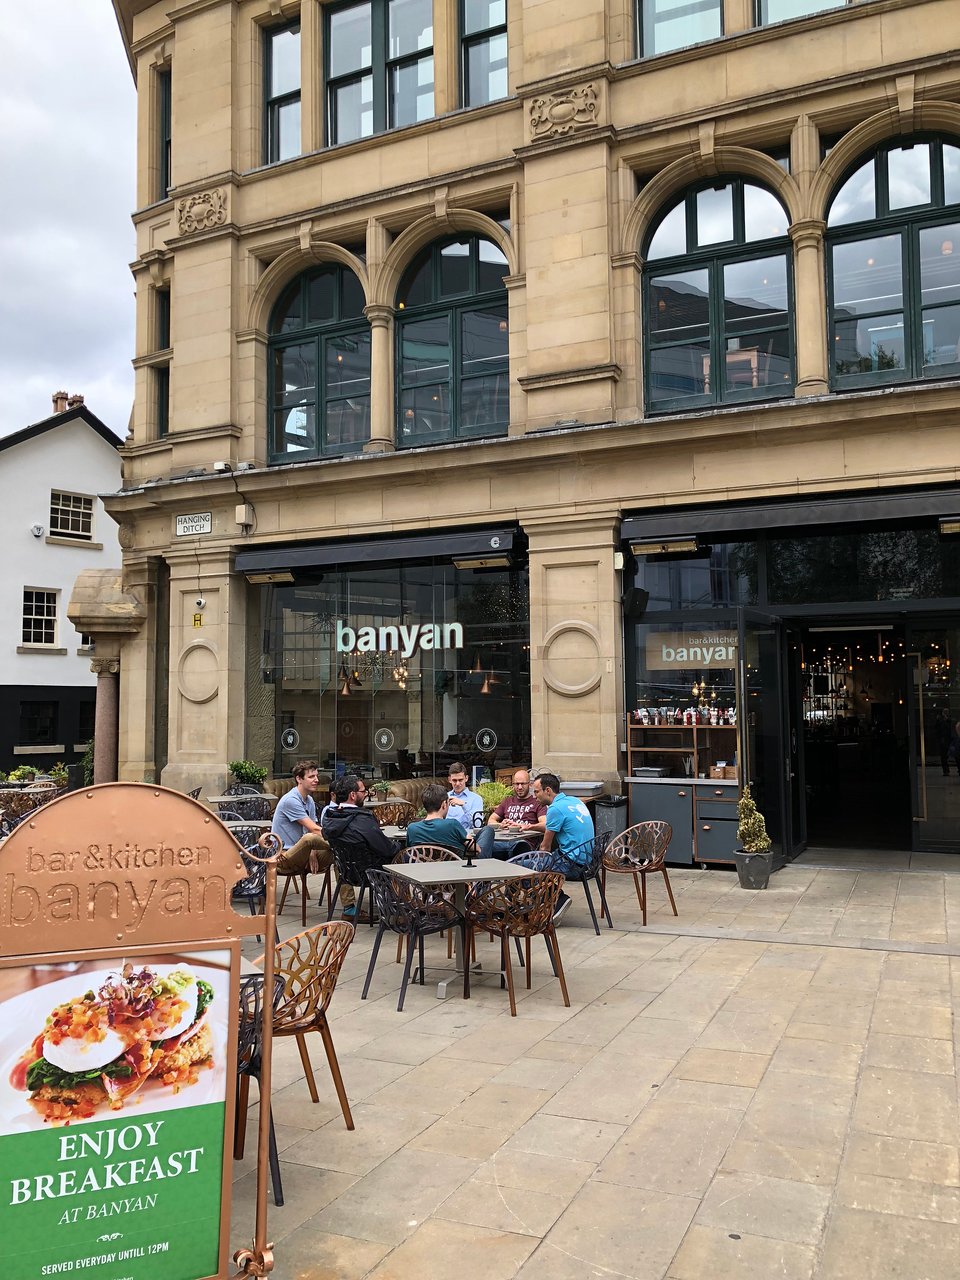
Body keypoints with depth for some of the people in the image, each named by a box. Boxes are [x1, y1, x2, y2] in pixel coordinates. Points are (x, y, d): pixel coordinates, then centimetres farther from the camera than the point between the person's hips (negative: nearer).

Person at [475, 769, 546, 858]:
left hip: (524, 841, -2)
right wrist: (500, 825, 5)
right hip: (503, 840, 3)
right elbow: (491, 821, 29)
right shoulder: (507, 801, 35)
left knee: (521, 846, -42)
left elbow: (545, 825, 2)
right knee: (487, 830, -33)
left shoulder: (538, 803, 20)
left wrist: (527, 826, -18)